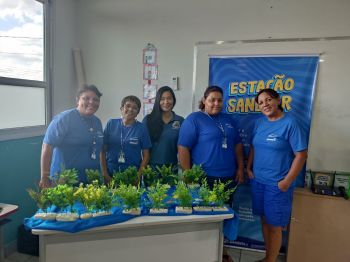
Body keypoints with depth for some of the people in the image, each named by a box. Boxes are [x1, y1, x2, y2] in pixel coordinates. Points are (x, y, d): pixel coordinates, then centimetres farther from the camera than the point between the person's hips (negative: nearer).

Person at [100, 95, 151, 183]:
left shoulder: (142, 128, -2)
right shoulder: (111, 124, 0)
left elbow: (146, 156, 1)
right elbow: (103, 151, 2)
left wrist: (138, 175, -8)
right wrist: (105, 174, -3)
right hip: (110, 174, 1)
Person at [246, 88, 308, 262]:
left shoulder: (290, 123, -13)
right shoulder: (259, 123, 5)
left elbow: (301, 154, -14)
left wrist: (287, 181, -14)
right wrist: (248, 168, 6)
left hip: (277, 184, -5)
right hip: (257, 180, 6)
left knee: (274, 225, 7)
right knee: (264, 220, 17)